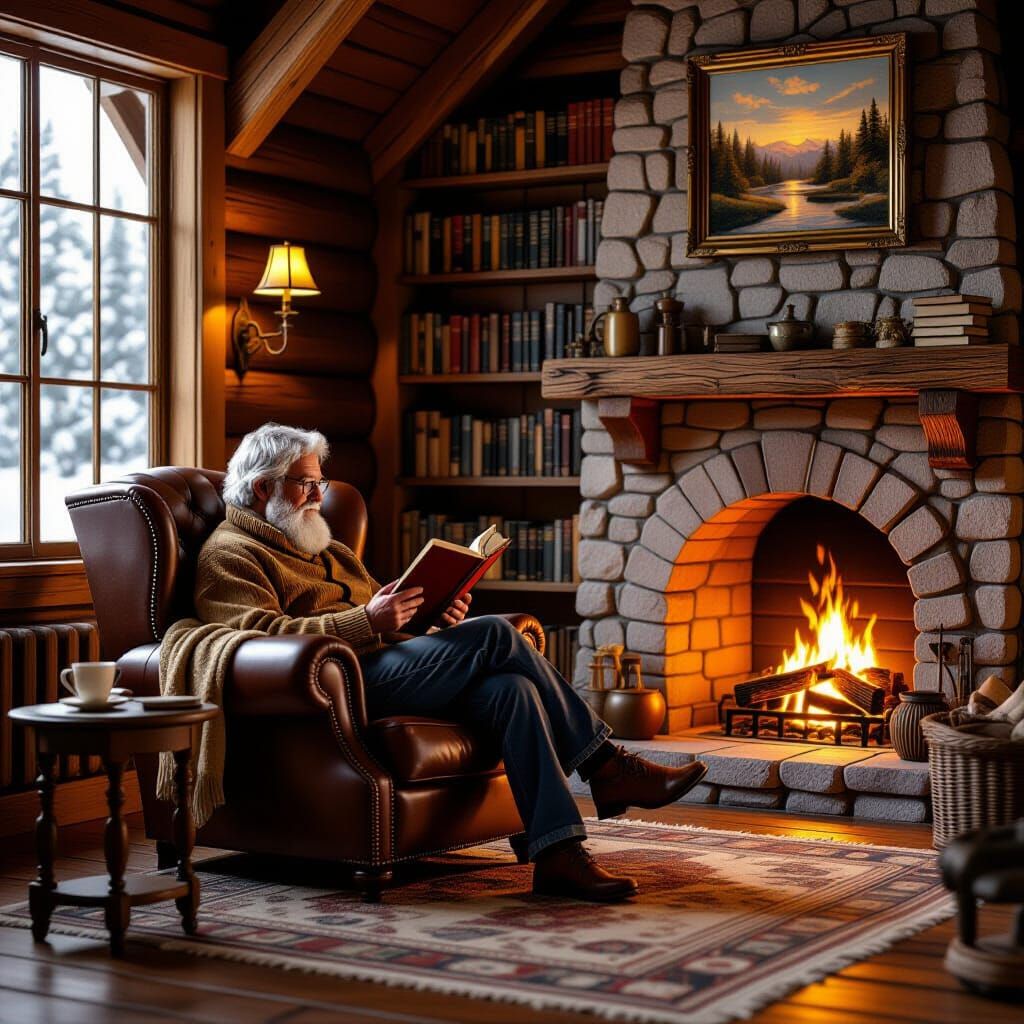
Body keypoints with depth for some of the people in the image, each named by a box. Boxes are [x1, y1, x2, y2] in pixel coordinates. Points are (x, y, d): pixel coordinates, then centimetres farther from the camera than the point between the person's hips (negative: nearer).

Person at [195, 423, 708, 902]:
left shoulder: (331, 552, 33)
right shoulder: (229, 555, 5)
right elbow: (262, 635, -14)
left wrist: (437, 620, 6)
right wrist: (366, 621, -23)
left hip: (387, 664, 9)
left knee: (511, 689, -21)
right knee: (495, 634, -22)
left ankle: (559, 856, -28)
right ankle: (606, 766, -16)